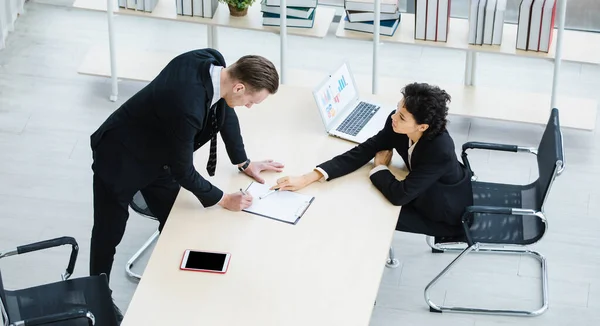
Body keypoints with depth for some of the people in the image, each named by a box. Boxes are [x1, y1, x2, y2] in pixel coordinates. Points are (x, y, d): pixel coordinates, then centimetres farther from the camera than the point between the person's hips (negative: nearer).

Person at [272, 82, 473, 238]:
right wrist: (307, 179, -27)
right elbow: (361, 152, -18)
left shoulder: (441, 152, -41)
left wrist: (380, 167, -18)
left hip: (447, 212, -6)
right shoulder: (397, 124, -21)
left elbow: (399, 195, -38)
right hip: (423, 192, 6)